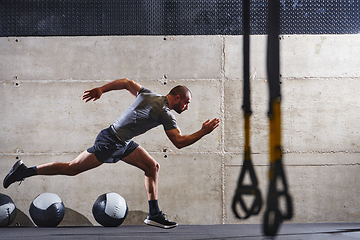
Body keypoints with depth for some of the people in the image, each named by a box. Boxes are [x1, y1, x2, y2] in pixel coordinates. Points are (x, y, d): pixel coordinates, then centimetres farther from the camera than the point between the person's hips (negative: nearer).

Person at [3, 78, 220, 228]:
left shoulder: (148, 94, 8)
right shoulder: (165, 115, -17)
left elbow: (126, 82, 16)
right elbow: (179, 142, -20)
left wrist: (101, 90, 20)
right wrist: (203, 132, -15)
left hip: (123, 144, 10)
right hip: (110, 142, -10)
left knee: (153, 166, 5)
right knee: (72, 168, -3)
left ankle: (154, 214, 7)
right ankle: (24, 171, 7)